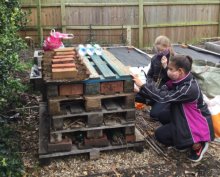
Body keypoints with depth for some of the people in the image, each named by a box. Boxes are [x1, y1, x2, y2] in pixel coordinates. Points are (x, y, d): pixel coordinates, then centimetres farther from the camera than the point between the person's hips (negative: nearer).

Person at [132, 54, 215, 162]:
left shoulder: (189, 88, -30)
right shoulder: (179, 81, -4)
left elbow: (163, 97, -32)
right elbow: (162, 92, -4)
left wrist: (142, 85, -28)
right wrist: (141, 90, -13)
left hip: (199, 124, -8)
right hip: (185, 118, 8)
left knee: (160, 134, -15)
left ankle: (197, 145, 2)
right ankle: (184, 140, 10)